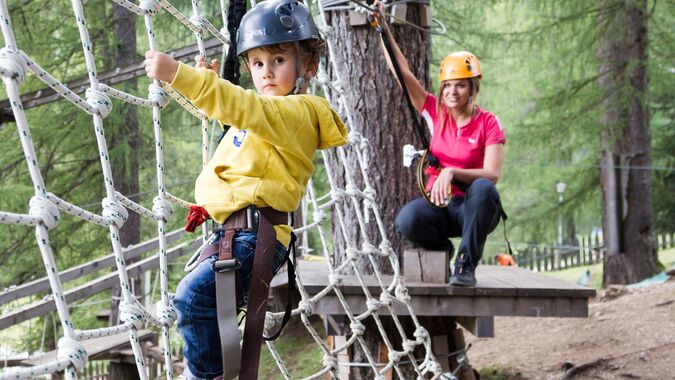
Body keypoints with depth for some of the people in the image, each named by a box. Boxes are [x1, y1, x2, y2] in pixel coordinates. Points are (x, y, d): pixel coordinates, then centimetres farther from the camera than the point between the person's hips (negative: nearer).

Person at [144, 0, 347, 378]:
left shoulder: (296, 111, -11)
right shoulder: (270, 113, 21)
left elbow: (242, 106, -28)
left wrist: (179, 74, -35)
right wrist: (208, 80, 25)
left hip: (255, 234, -11)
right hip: (235, 230, 11)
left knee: (195, 294, -26)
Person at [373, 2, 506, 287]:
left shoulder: (488, 124, -4)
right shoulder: (436, 112, 5)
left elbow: (492, 175, -15)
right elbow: (402, 73, 0)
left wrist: (451, 172, -29)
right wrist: (384, 29, -7)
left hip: (472, 208, -3)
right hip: (438, 204, 3)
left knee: (484, 188, -38)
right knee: (407, 221, -31)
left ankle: (467, 264, -25)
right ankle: (442, 249, 5)